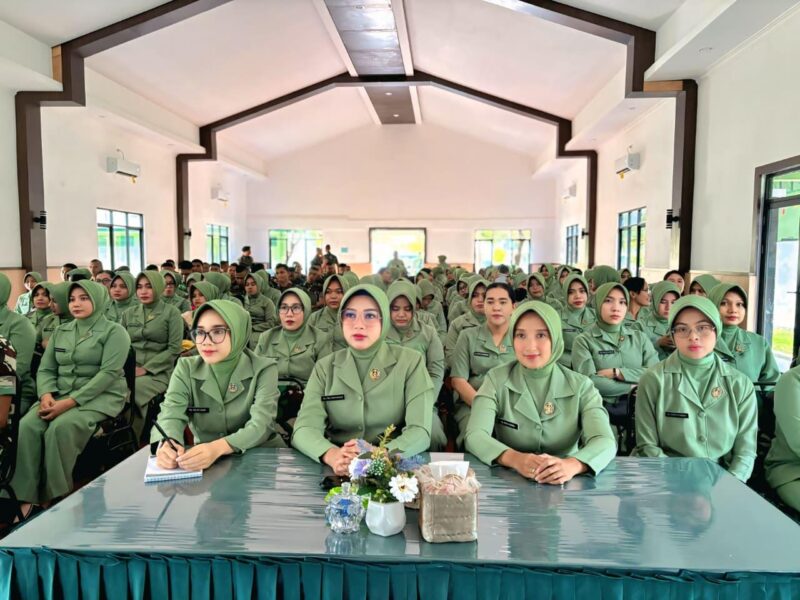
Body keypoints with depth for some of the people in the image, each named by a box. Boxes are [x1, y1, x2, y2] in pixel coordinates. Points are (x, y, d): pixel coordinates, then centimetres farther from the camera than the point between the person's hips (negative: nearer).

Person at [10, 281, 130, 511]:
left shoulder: (114, 331, -3)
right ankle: (27, 500, -22)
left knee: (60, 428, -32)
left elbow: (109, 373, -14)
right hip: (60, 395, 5)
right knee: (27, 426, -24)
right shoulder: (60, 332, 17)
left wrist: (71, 402, -21)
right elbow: (45, 369, 13)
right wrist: (46, 394, -10)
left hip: (100, 397, -5)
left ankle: (56, 499, -20)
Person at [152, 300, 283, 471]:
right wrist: (167, 444, -35)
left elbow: (261, 425, -20)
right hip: (204, 463, 3)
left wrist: (217, 447, -38)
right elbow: (170, 415, -12)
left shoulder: (264, 370, -8)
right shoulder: (186, 369, 1)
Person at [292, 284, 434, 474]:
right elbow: (304, 428, -6)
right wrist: (332, 455, -27)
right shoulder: (325, 367, 4)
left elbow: (420, 430, -10)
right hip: (339, 471, 2)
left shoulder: (410, 362, -3)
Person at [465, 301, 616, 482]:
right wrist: (514, 459, -33)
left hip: (562, 485, 1)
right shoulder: (496, 379, -4)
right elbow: (475, 436, -15)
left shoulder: (580, 386, -2)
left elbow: (605, 441, -15)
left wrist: (572, 464, -35)